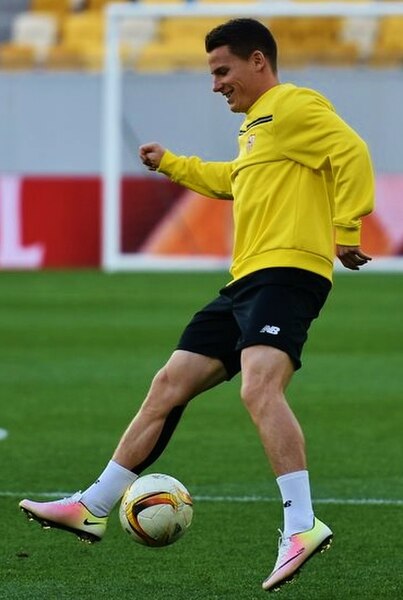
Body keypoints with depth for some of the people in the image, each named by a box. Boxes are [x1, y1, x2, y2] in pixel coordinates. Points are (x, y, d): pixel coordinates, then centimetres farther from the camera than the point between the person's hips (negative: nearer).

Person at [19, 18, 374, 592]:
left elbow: (351, 153, -18)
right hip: (246, 282, 10)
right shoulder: (256, 124, 26)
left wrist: (345, 231, -22)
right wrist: (171, 164, 48)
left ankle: (302, 525, -36)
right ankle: (93, 508, 18)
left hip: (287, 271, -10)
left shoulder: (295, 107, -5)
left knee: (258, 387, -30)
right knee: (169, 384, 11)